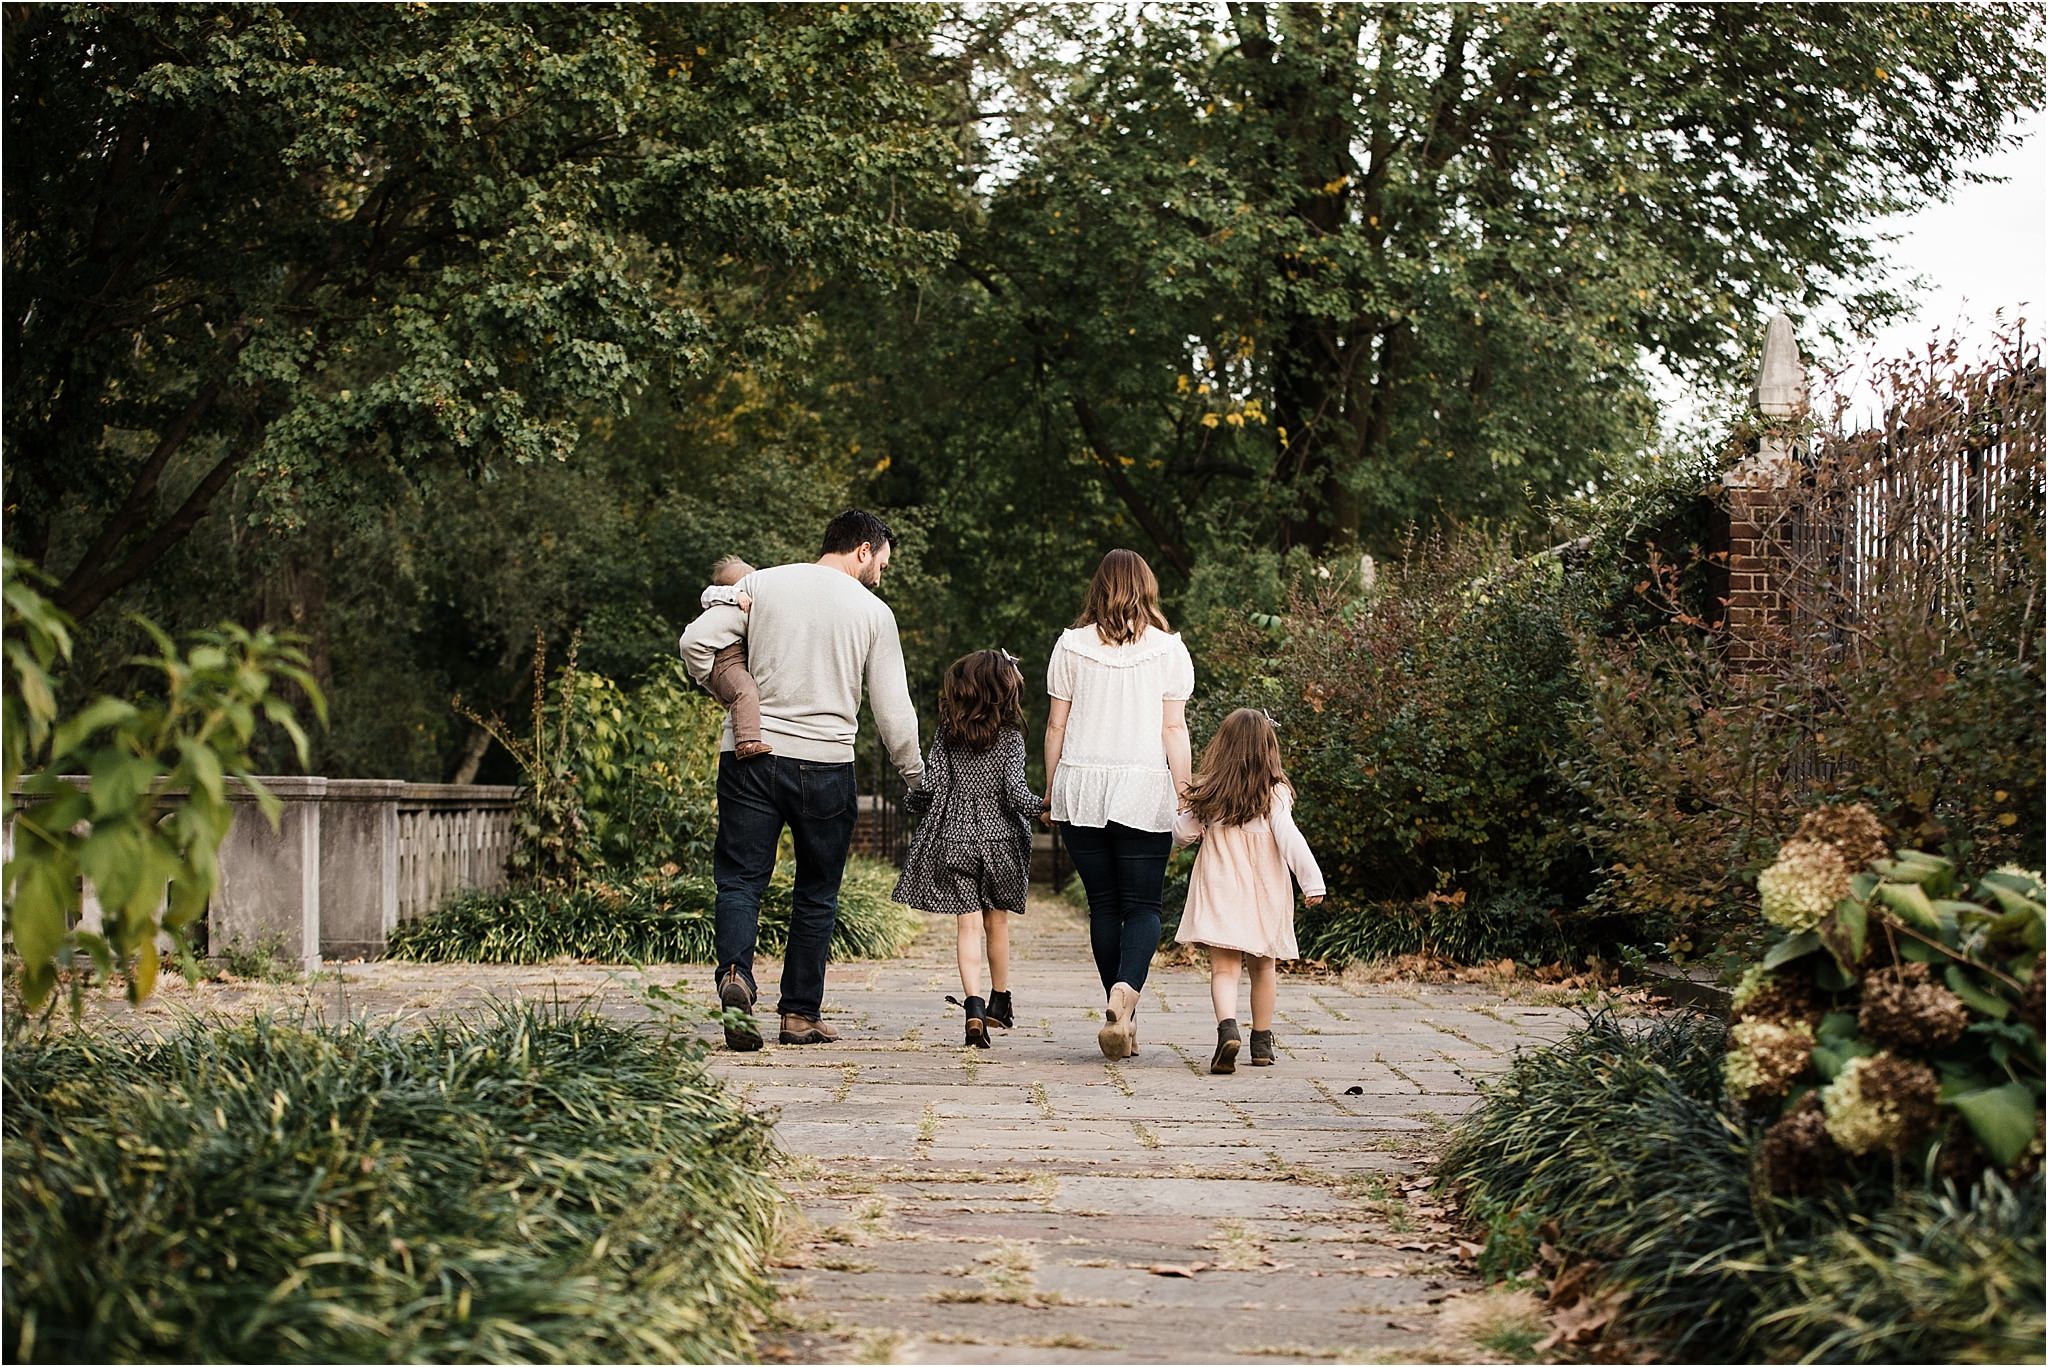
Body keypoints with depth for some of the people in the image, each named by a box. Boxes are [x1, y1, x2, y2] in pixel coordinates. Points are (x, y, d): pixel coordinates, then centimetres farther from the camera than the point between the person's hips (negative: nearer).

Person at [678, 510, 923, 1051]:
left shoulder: (762, 584, 6)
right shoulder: (873, 611, 3)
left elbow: (696, 641, -2)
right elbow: (893, 709, 3)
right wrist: (915, 777, 16)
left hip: (749, 756, 1)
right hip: (825, 762, -1)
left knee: (740, 879, 3)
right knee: (816, 893, 11)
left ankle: (736, 972, -22)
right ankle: (800, 1012, 13)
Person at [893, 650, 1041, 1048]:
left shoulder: (947, 733, -2)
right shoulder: (1010, 737, -7)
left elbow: (930, 783, -6)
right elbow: (1016, 792, -15)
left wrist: (912, 804, 13)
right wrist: (1043, 807, 1)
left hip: (954, 839, 0)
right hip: (1000, 838, 0)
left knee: (968, 925, -2)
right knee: (997, 921, 16)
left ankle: (974, 1005, -19)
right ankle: (1000, 1001, 30)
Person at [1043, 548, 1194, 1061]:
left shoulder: (1071, 645, 3)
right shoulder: (1168, 648, 1)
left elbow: (1056, 725, 5)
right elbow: (1174, 728, -1)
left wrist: (1050, 789, 13)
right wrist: (1182, 795, 4)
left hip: (1081, 787, 1)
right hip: (1144, 788, -1)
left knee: (1103, 904, 9)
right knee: (1143, 905, 1)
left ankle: (1122, 1018, 9)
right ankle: (1126, 990, -26)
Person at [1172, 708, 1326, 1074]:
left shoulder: (1207, 795, -2)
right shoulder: (1275, 794, -8)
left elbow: (1182, 833, 7)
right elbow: (1288, 838, -17)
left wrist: (1186, 815, 27)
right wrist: (1312, 880, -16)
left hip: (1219, 894, 0)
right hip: (1264, 894, 0)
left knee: (1224, 969, -6)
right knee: (1264, 968, 17)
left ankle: (1228, 1027, -31)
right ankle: (1261, 1043, 25)